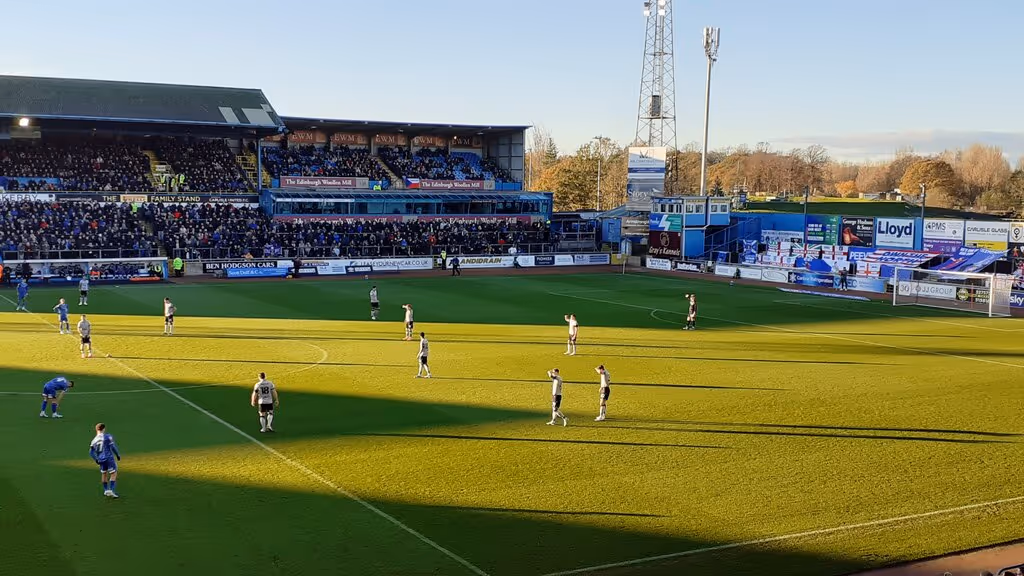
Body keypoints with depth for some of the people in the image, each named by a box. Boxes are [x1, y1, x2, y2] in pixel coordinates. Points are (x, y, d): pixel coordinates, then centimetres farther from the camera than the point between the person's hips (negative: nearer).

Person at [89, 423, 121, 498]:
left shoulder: (94, 440, 8)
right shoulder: (108, 436, -6)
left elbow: (91, 452, 8)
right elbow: (113, 447, -10)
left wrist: (96, 460, 19)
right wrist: (118, 455, 2)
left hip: (101, 460, 5)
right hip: (109, 458, -5)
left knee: (104, 474, 22)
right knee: (113, 474, 0)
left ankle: (106, 491, 30)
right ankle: (111, 490, -12)